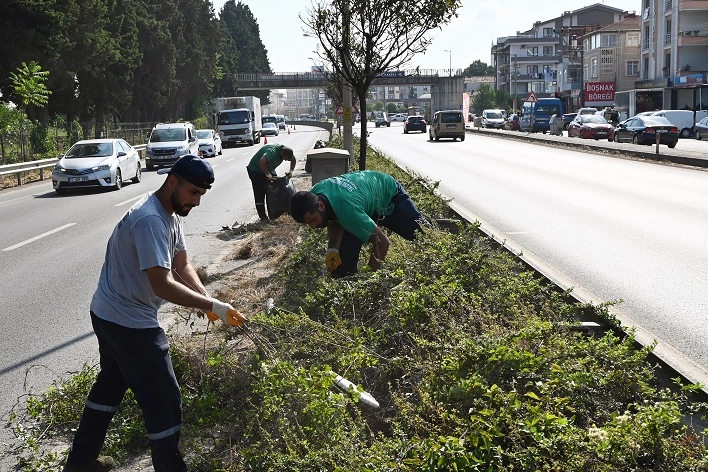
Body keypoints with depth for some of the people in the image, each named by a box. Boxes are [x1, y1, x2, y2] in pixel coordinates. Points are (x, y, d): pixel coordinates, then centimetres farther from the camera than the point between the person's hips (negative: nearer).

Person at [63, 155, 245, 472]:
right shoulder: (150, 220, -28)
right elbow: (163, 285, -33)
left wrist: (207, 299, -11)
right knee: (164, 400, 0)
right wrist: (213, 306, -29)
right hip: (130, 323, -11)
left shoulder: (171, 214, 5)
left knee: (111, 383, 25)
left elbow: (182, 265, 5)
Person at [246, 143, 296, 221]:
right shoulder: (272, 151, -37)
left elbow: (293, 159, 8)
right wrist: (268, 175, -43)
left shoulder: (285, 150, -11)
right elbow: (262, 161, -54)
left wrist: (291, 171, -8)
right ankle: (263, 217, -7)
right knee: (259, 194, -9)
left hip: (268, 170, 8)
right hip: (255, 170, -8)